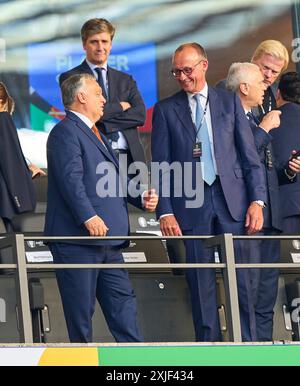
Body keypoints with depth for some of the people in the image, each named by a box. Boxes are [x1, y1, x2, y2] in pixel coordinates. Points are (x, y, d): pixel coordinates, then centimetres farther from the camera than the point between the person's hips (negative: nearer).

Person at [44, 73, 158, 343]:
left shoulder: (96, 135, 24)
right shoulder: (66, 132, -9)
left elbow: (113, 182, 29)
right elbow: (70, 178, -21)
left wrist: (141, 199, 13)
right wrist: (88, 217, -30)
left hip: (107, 242, 10)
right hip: (77, 239, -10)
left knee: (123, 301, 7)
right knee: (81, 308, -4)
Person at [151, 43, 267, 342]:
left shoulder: (229, 101, 8)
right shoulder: (165, 110, 6)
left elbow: (249, 155, 7)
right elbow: (160, 166, 4)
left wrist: (257, 200, -3)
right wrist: (165, 212, -5)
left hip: (231, 198, 1)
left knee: (239, 277, 0)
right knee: (201, 283, 1)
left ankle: (247, 343, 4)